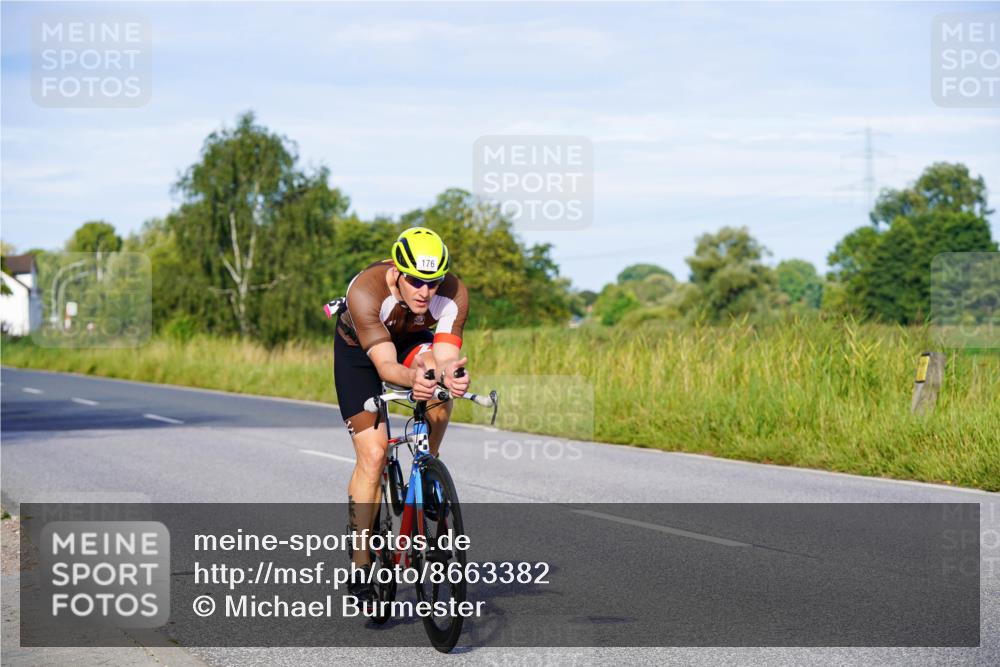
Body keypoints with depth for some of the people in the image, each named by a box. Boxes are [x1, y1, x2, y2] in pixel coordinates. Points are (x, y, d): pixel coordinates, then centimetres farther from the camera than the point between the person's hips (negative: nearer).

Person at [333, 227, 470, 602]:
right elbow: (385, 365, -44)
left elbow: (446, 358, -36)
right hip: (359, 348, -2)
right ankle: (360, 567, -6)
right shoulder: (365, 292, -38)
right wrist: (413, 378, -65)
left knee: (438, 397, -34)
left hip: (415, 342, 3)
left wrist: (448, 373, -60)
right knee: (372, 453, -14)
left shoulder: (454, 294, -31)